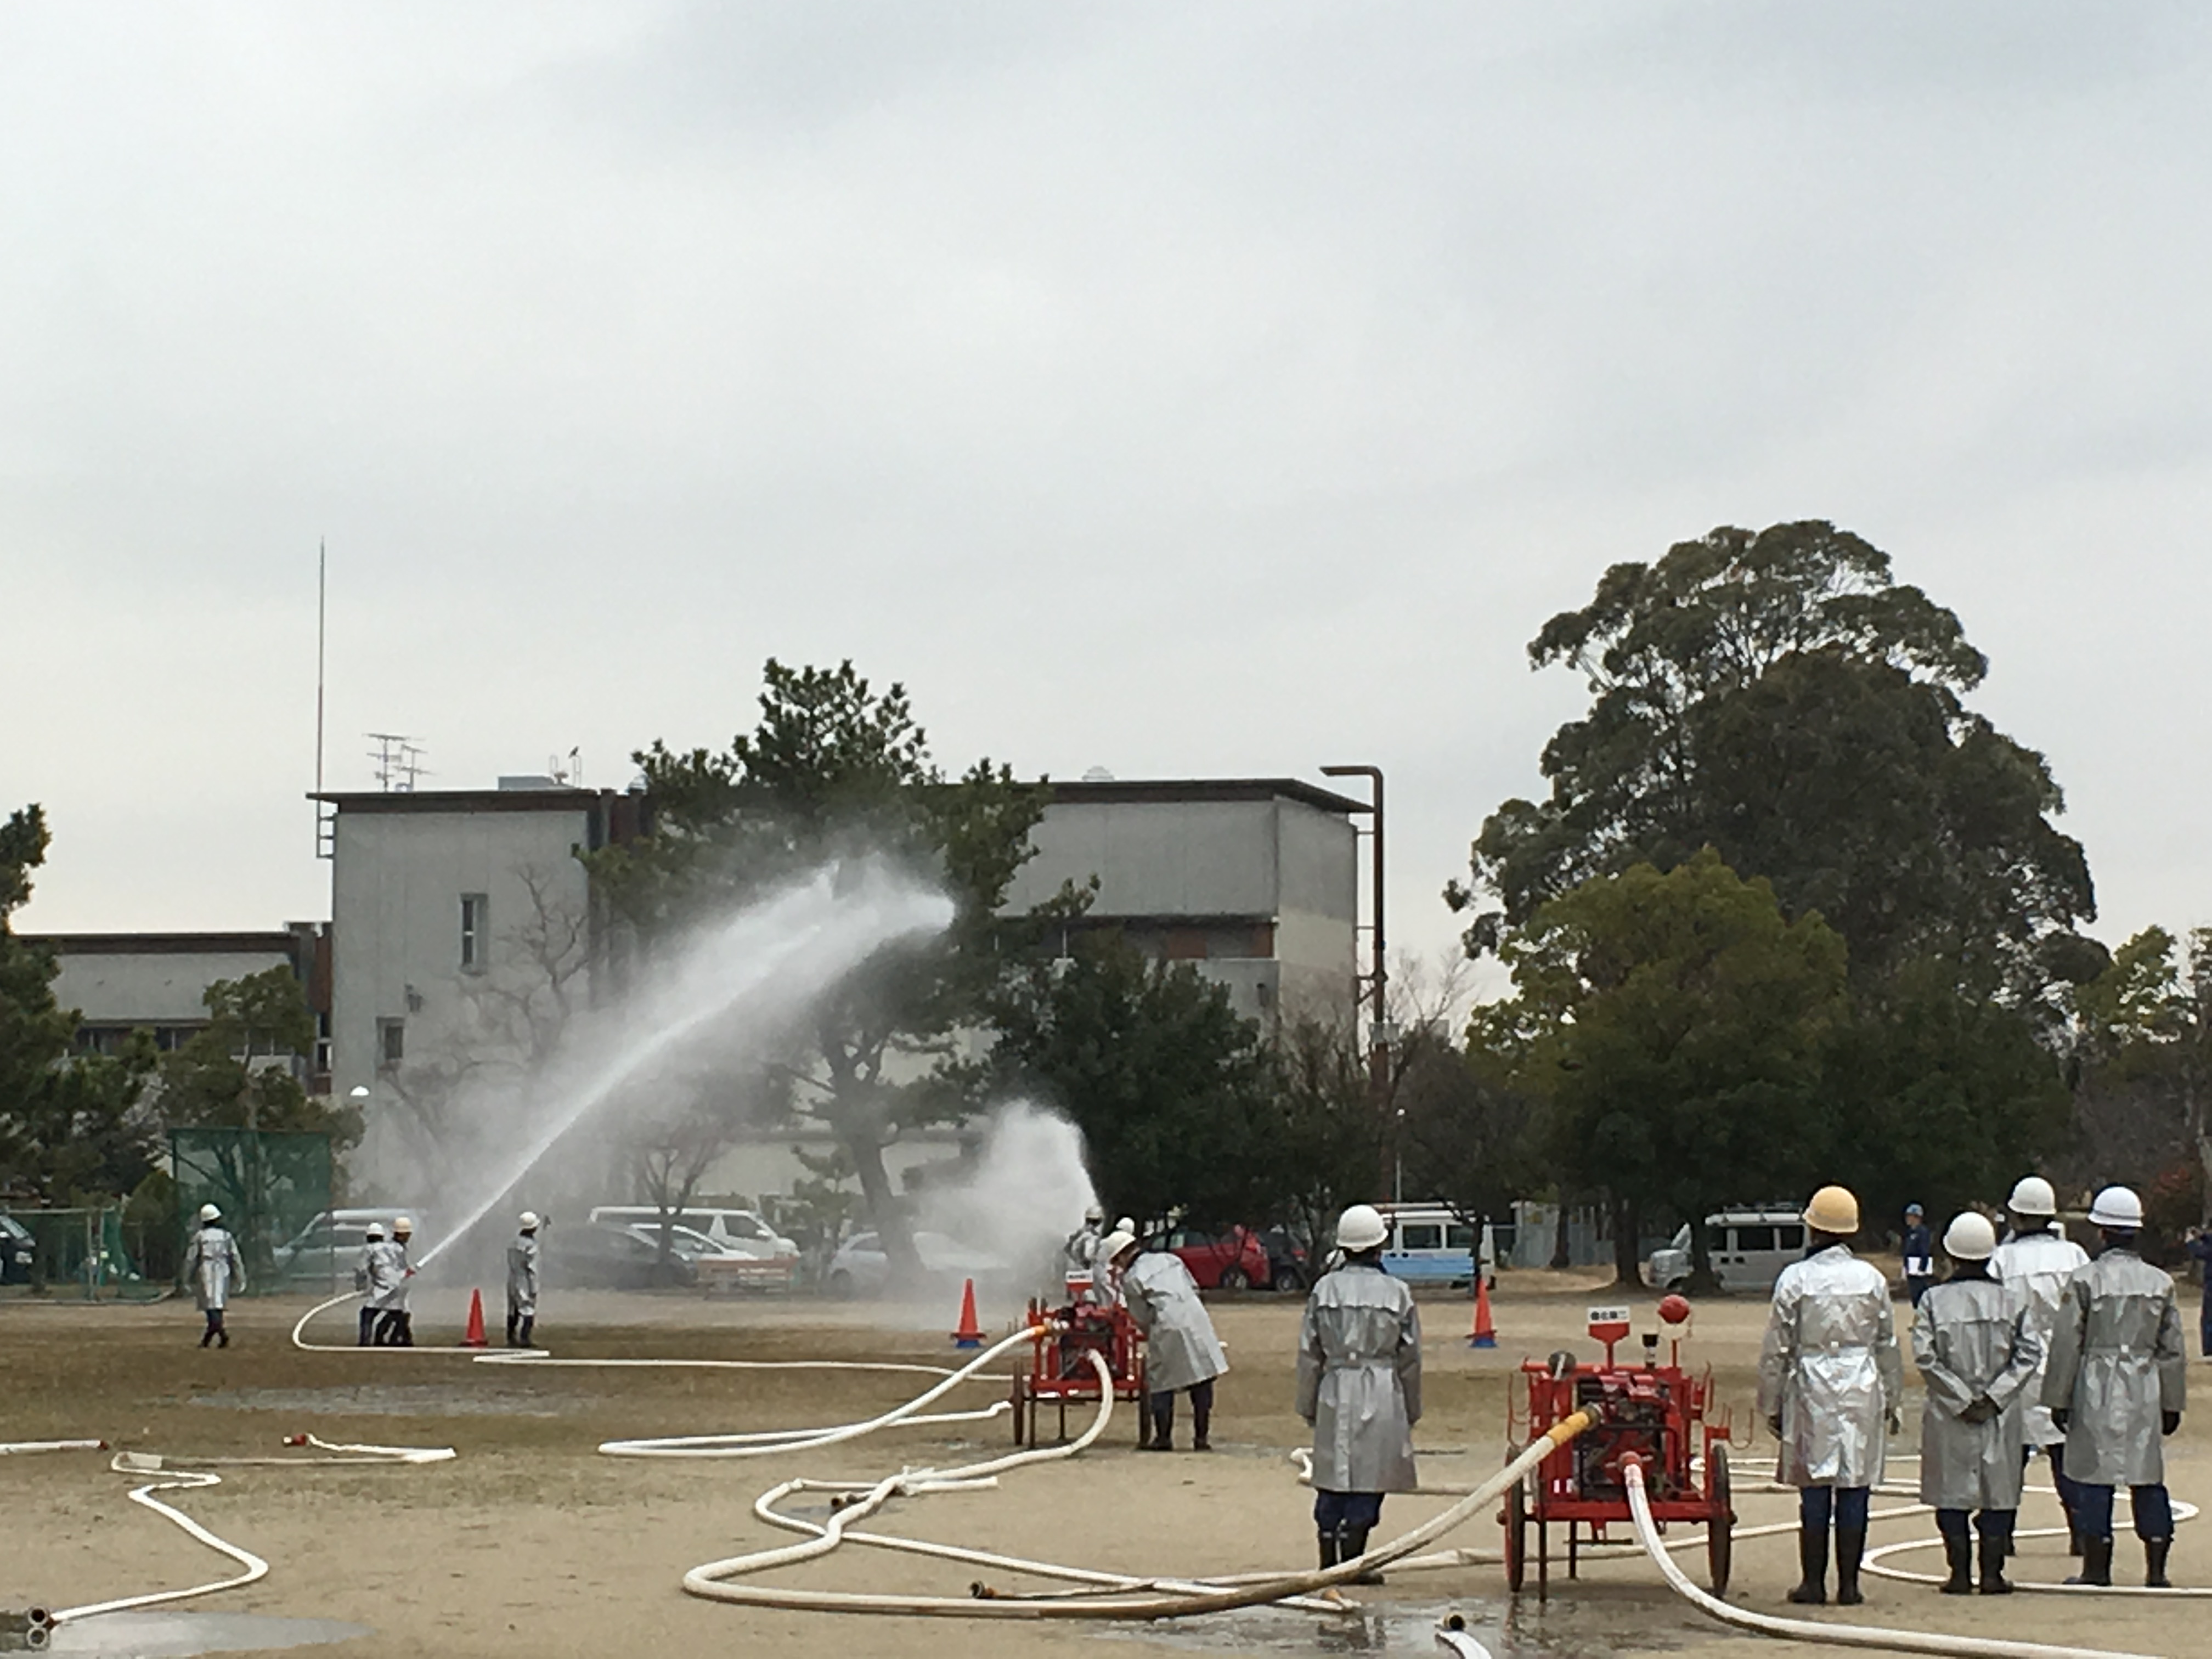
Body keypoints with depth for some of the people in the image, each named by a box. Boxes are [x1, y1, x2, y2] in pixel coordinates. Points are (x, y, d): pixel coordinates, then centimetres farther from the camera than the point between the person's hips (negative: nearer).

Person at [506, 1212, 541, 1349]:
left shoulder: (515, 1241, 6)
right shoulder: (531, 1245, -16)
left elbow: (510, 1262, 10)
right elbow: (531, 1269, -16)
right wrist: (534, 1289, -11)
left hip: (512, 1281, 8)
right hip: (525, 1283, -8)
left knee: (513, 1311, 16)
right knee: (529, 1309, -6)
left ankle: (510, 1339, 22)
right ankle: (525, 1339, -15)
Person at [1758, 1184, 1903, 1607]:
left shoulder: (1796, 1279, -4)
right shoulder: (1872, 1279, 3)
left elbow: (1776, 1349, -1)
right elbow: (1888, 1345, 10)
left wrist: (1772, 1405, 7)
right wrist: (1891, 1399, 21)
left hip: (1812, 1392, -2)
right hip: (1863, 1392, 2)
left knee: (1815, 1491, 3)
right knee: (1855, 1489, 4)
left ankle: (1813, 1583, 4)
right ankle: (1849, 1584, 5)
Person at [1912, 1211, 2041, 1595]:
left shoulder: (1934, 1300, -4)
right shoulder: (2008, 1301, 1)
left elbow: (1925, 1355, -12)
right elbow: (2029, 1353, -6)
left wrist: (1960, 1399, -9)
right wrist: (1994, 1396, -8)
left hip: (1948, 1418, -1)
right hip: (2001, 1418, 1)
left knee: (1952, 1493, 6)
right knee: (1998, 1492, 9)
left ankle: (1960, 1574, 5)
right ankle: (1992, 1573, 7)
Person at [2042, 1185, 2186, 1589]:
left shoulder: (2086, 1280, -6)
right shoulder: (2160, 1283, 5)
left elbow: (2066, 1344, -6)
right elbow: (2173, 1349, 9)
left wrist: (2058, 1399, 0)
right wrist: (2172, 1403, 16)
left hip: (2097, 1389, -3)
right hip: (2145, 1389, 3)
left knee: (2094, 1478, 2)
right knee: (2148, 1476, 7)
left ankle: (2097, 1568, 4)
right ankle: (2156, 1570, 8)